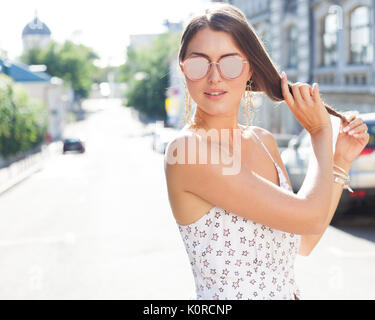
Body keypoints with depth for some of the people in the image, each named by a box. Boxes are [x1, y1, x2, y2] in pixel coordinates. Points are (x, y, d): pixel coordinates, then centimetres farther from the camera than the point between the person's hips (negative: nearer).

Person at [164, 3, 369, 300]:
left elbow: (303, 243, 8)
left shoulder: (264, 141, 1)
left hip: (289, 292, 6)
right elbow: (309, 217, -21)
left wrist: (341, 161, 5)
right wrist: (320, 134, -7)